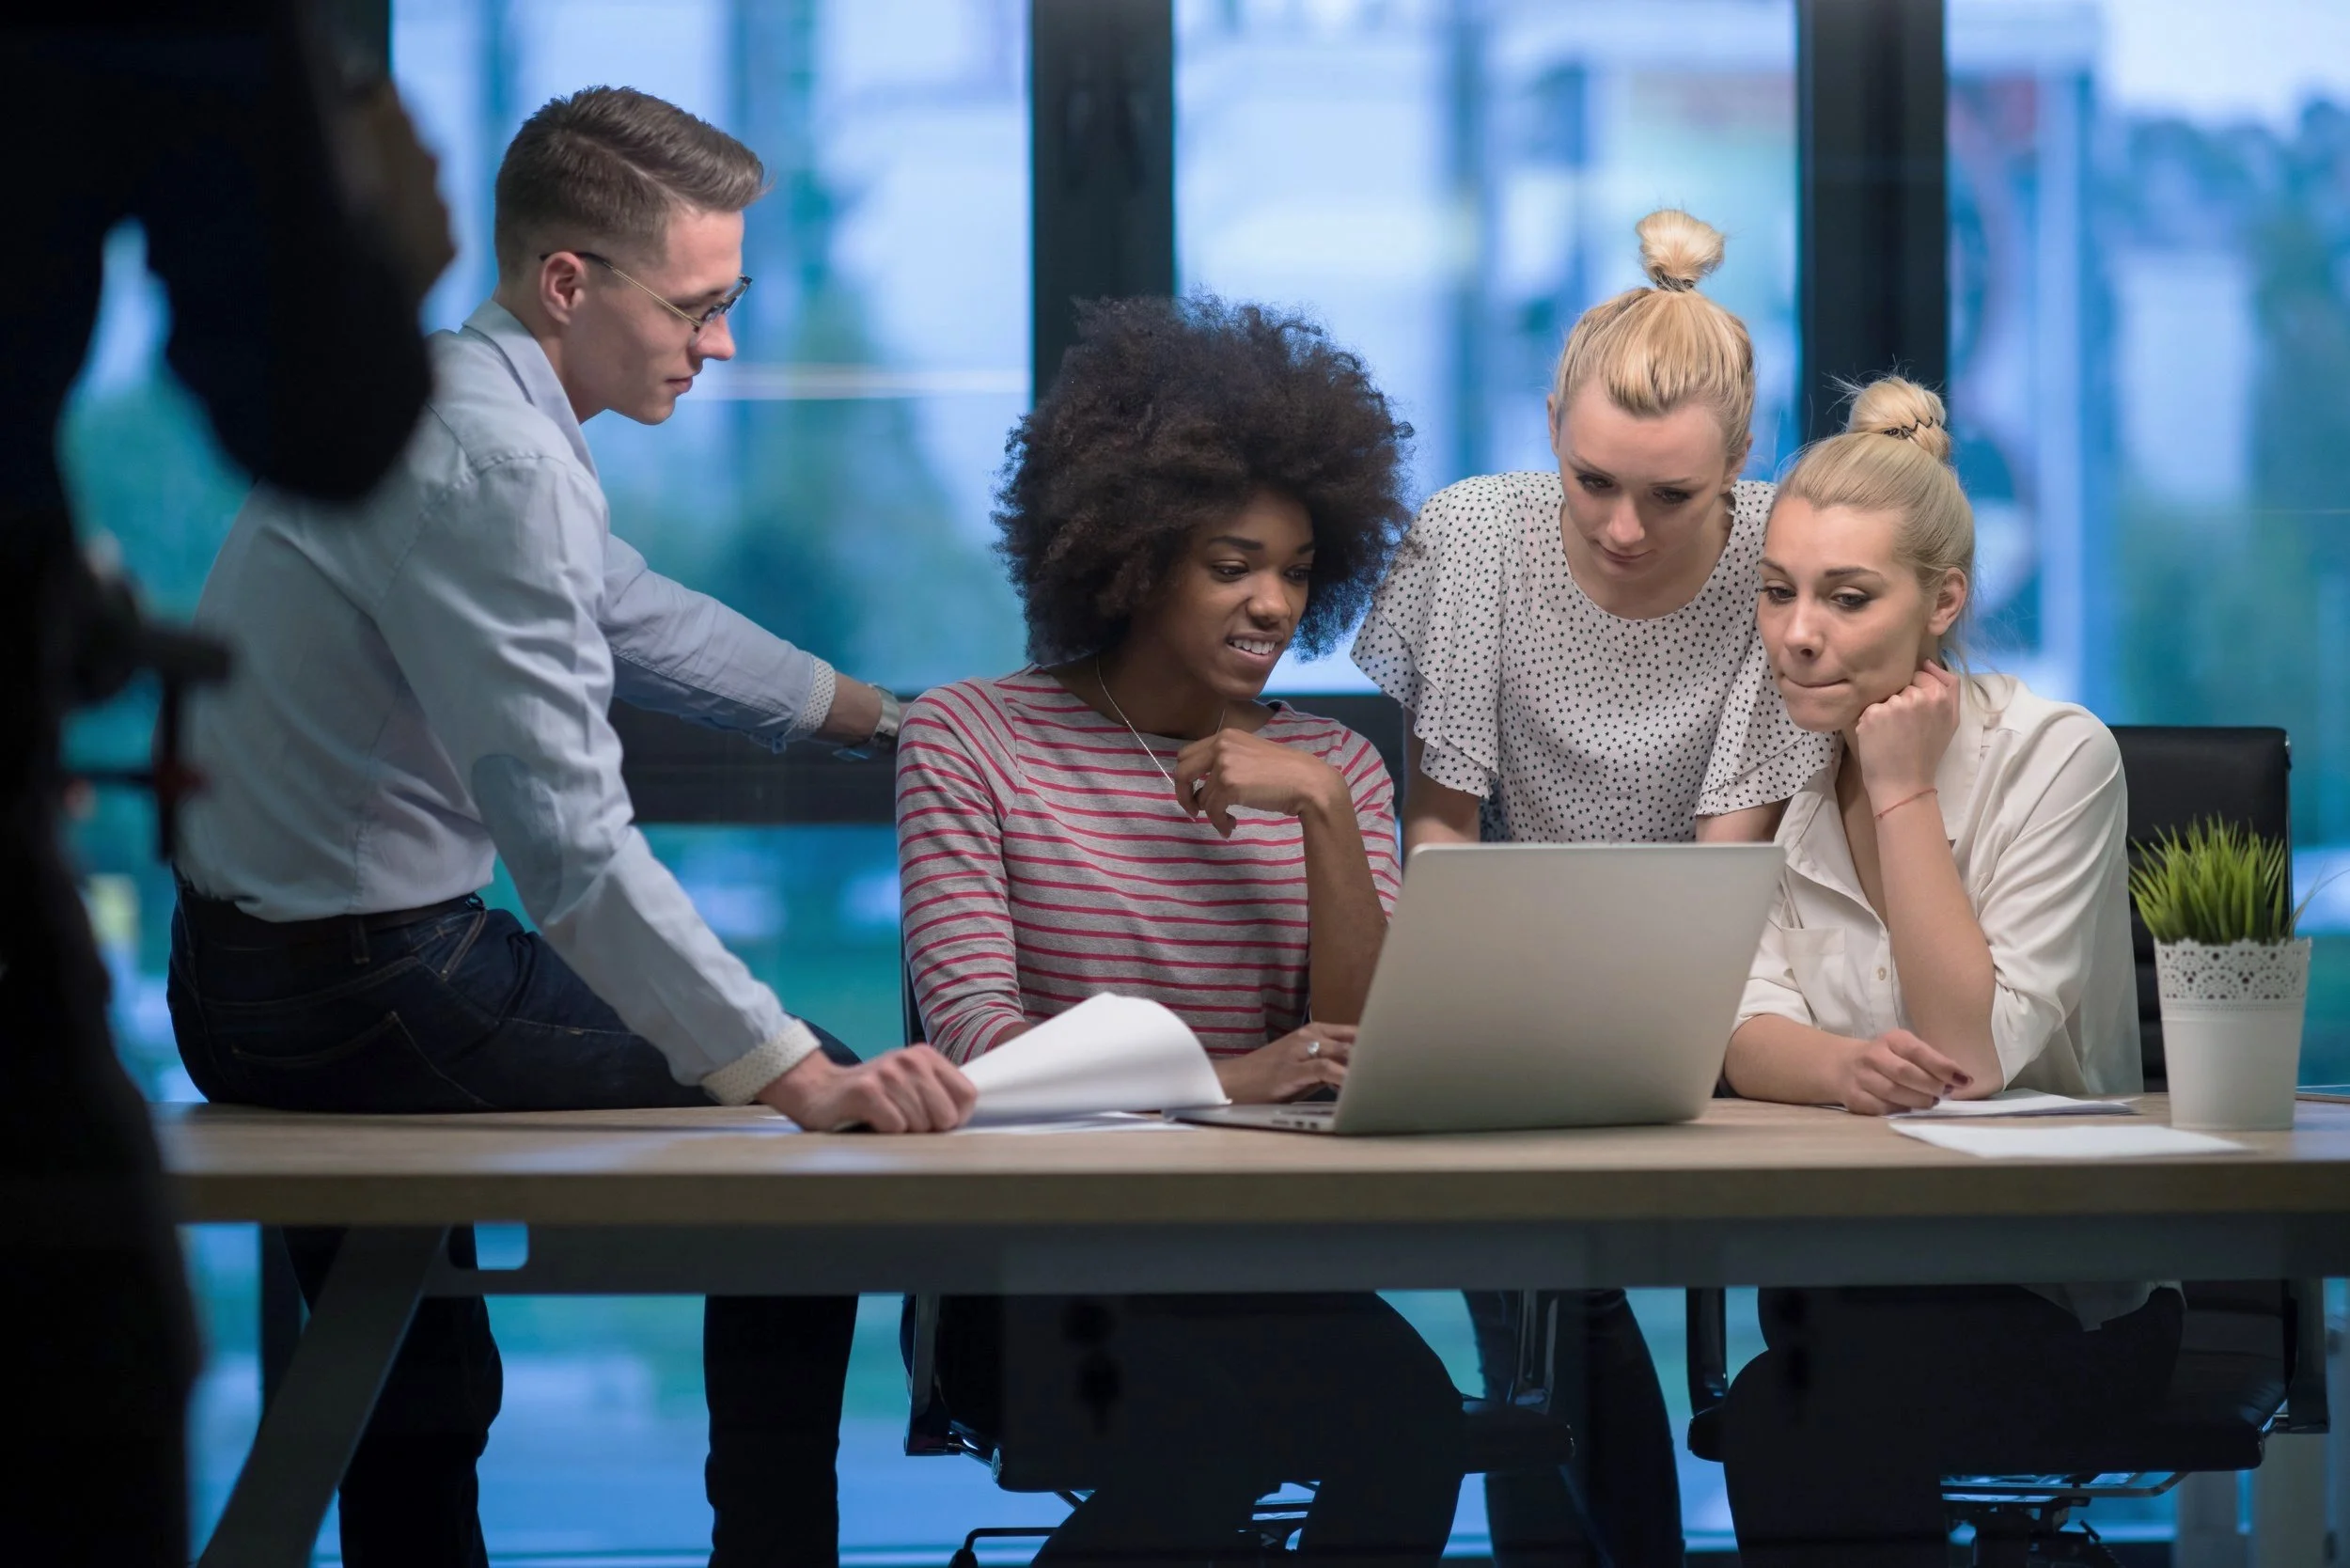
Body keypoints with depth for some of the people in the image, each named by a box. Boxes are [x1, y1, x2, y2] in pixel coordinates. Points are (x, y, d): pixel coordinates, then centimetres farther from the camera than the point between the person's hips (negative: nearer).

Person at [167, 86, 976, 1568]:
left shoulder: (440, 396, 8)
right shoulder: (490, 464, -25)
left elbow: (629, 611, 26)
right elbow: (574, 845, -31)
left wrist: (881, 709, 33)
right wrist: (803, 1078, -33)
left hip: (254, 973, 10)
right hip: (359, 998, -10)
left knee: (411, 1407, 25)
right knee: (817, 1118, 2)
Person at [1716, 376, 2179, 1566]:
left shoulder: (2056, 757, -8)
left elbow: (1978, 1055, -17)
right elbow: (1747, 1038, -6)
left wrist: (1904, 792, -16)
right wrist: (1842, 1065, -30)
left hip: (2062, 1294, -3)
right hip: (1840, 1264, 3)